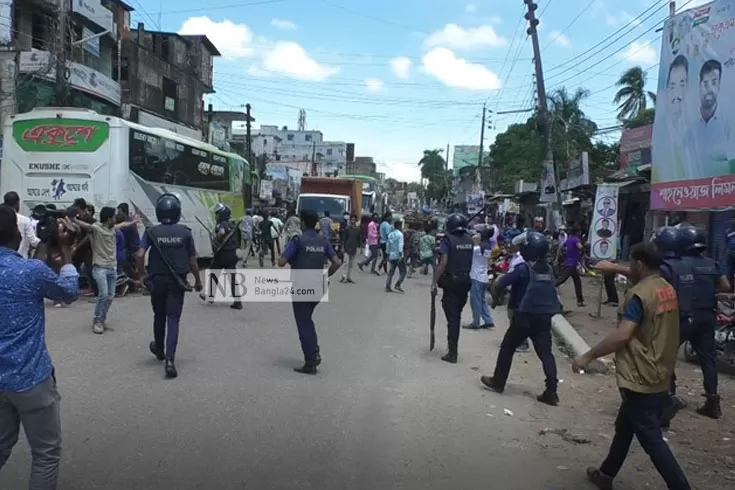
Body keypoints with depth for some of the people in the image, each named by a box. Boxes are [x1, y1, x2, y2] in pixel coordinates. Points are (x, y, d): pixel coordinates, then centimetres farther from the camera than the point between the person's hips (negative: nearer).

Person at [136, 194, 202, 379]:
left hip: (157, 280, 2)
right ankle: (169, 359, -15)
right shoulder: (185, 232, -4)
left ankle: (159, 349, 42)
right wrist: (198, 280, 10)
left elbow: (140, 255, -13)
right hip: (177, 281, -1)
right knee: (173, 319, -1)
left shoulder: (151, 232, -3)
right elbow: (192, 261, -2)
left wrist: (141, 273, 3)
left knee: (159, 316, 21)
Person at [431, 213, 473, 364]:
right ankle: (453, 349, 30)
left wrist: (434, 282, -15)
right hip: (465, 282, 5)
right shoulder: (469, 240, 5)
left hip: (451, 282, -5)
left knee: (452, 318, -1)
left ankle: (452, 353, 1)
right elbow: (469, 261, 11)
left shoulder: (447, 239, -12)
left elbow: (443, 263, -18)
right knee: (457, 316, 18)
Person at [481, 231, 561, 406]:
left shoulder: (524, 268, -12)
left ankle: (498, 382, 20)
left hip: (525, 316, -5)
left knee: (507, 348, 11)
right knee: (546, 353, 6)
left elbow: (499, 284, -12)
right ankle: (551, 392, 3)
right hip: (545, 317, 5)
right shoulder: (548, 269, 7)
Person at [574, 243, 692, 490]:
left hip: (641, 380, -10)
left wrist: (587, 356, -24)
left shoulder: (639, 294, -22)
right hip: (660, 376, 10)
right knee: (625, 427, 21)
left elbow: (622, 335, -31)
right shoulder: (667, 289, 5)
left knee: (651, 440, -2)